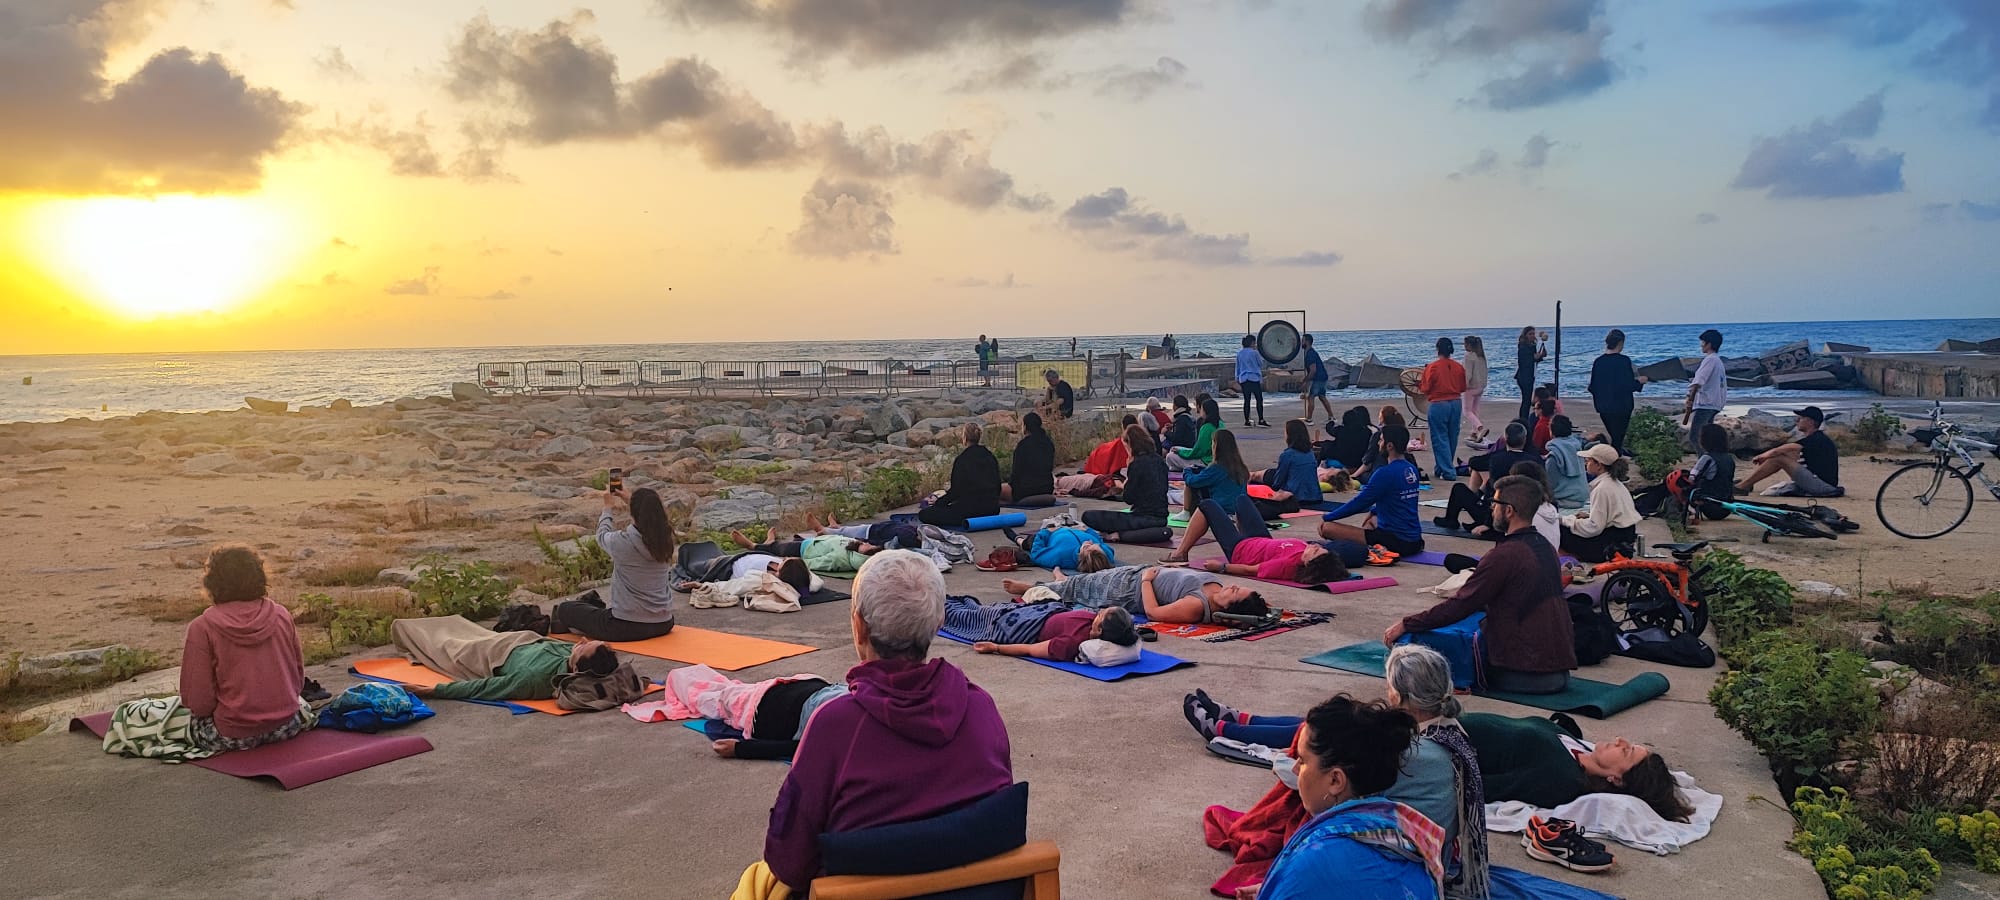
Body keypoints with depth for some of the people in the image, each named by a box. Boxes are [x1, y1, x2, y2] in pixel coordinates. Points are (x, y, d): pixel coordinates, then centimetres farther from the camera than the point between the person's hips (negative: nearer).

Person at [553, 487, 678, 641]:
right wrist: (630, 502, 34)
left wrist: (607, 508, 26)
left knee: (565, 609, 17)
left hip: (627, 628, -5)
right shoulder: (664, 539, -6)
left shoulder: (622, 541, -18)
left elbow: (603, 535, 8)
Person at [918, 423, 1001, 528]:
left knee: (924, 514, -6)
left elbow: (956, 490, -9)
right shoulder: (990, 457, 9)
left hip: (971, 510, -8)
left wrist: (938, 502, 7)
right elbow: (997, 488, 14)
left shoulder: (963, 459, -10)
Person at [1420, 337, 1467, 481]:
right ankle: (1441, 469, 26)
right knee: (1452, 438, 15)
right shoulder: (1459, 367, 0)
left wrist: (1419, 383, 12)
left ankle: (1448, 473, -3)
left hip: (1438, 405, -5)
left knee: (1440, 439, 1)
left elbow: (1425, 389, -8)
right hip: (1456, 403, 5)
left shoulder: (1432, 367, -13)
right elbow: (1463, 388, 8)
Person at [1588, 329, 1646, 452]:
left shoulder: (1598, 361, 1)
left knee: (1614, 436, 19)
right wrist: (1640, 382, 2)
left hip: (1603, 408, 5)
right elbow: (1629, 385, -16)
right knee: (1618, 438, 2)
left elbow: (1592, 387, 4)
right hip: (1621, 407, -5)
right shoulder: (1624, 361, -14)